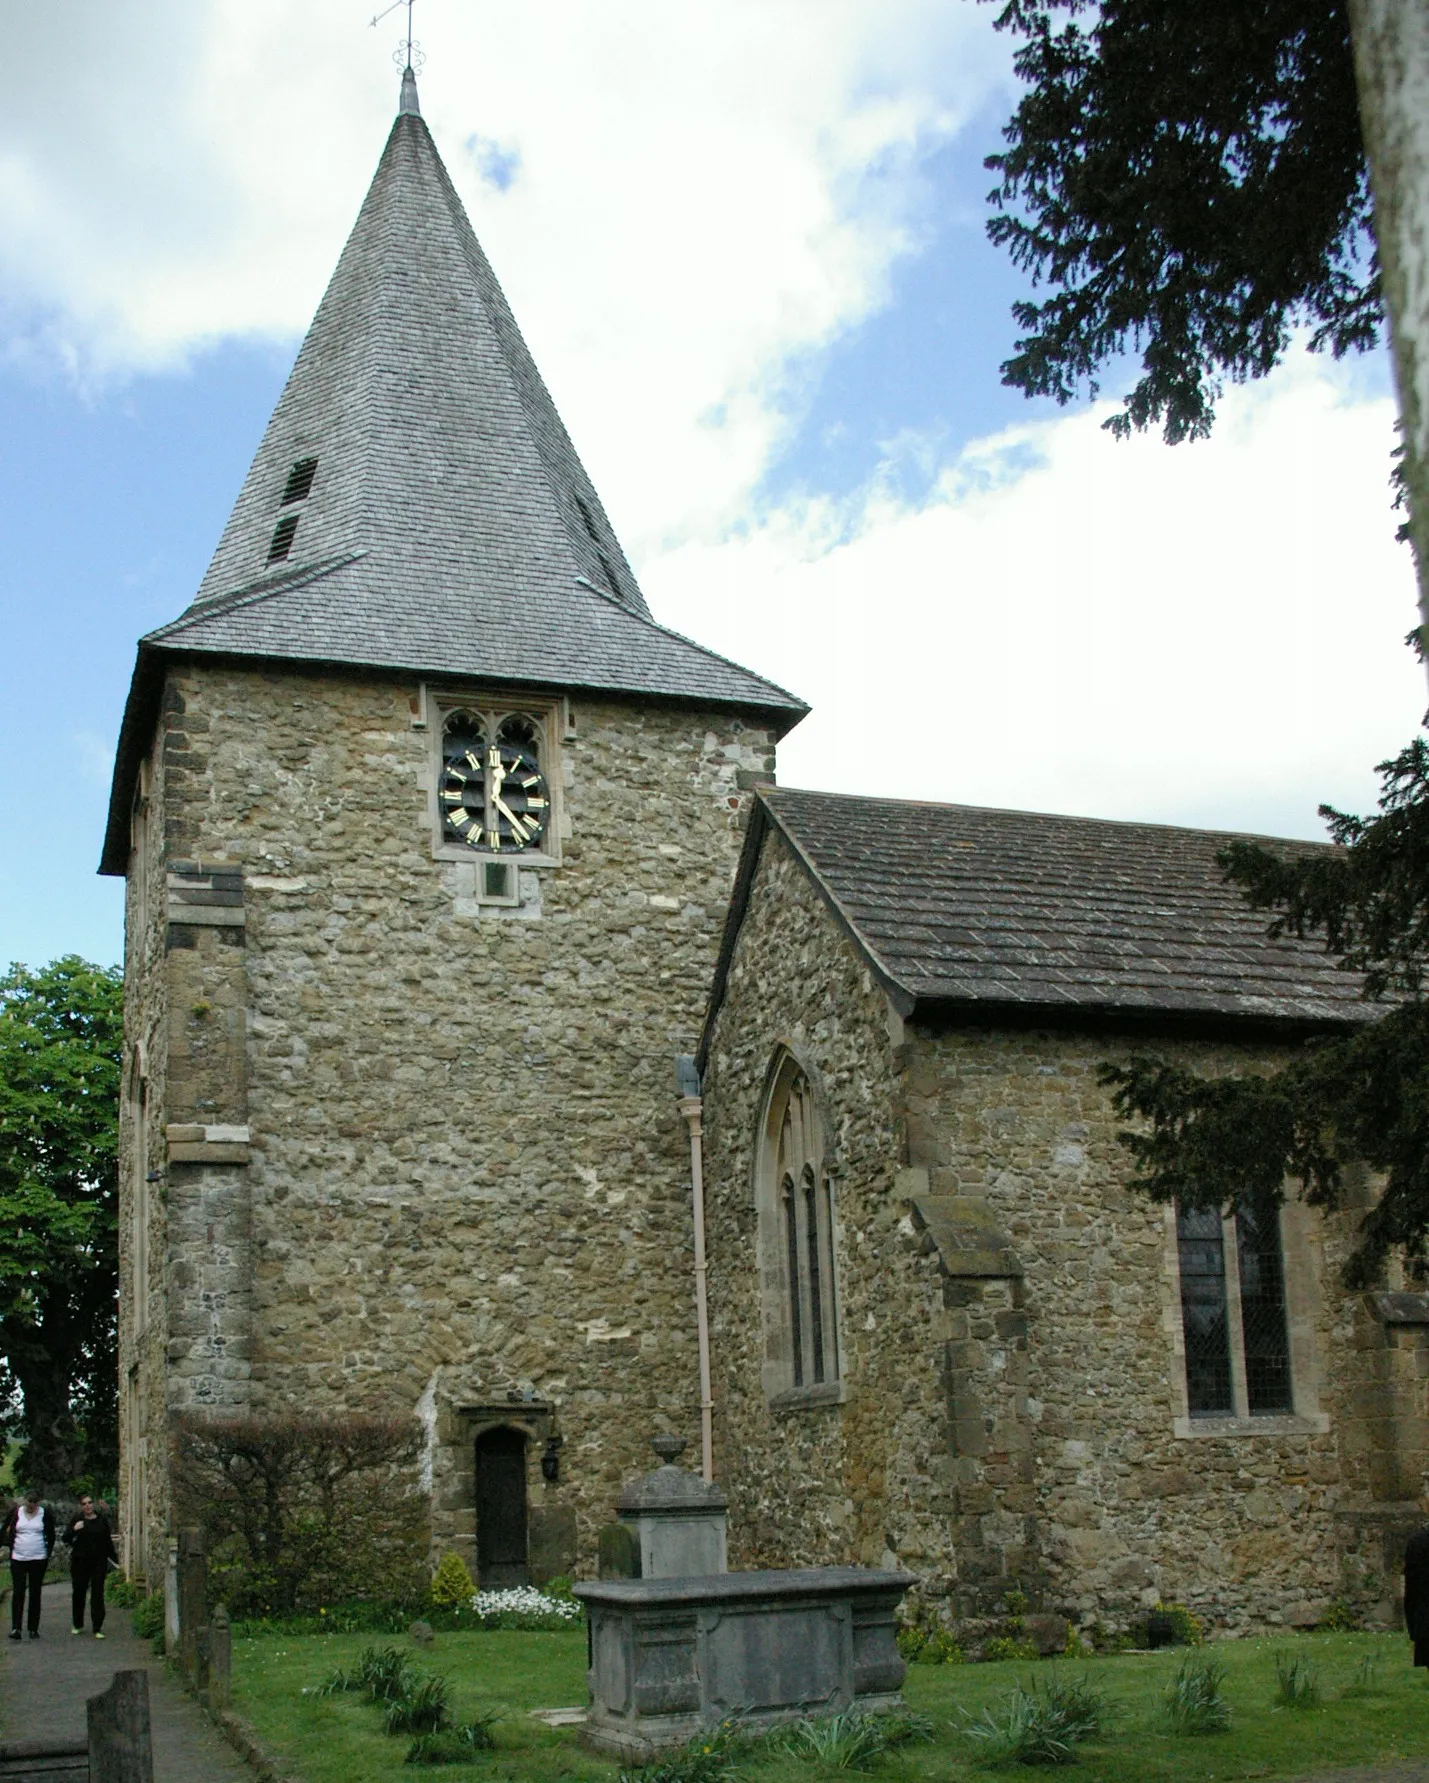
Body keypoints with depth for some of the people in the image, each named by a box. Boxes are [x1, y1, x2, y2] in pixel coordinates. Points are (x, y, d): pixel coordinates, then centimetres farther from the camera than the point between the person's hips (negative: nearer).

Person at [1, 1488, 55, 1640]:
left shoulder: (45, 1513, 1)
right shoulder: (15, 1512, 1)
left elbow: (51, 1536, 9)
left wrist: (48, 1552, 3)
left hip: (38, 1559, 0)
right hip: (18, 1559, 0)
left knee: (35, 1593, 6)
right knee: (18, 1592, -6)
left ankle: (34, 1629, 11)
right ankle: (15, 1627, -7)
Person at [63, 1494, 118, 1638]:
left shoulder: (102, 1520, 5)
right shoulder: (77, 1520, 1)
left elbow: (108, 1541, 12)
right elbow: (66, 1539, -2)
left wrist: (115, 1560, 13)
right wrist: (74, 1530, -21)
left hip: (98, 1562, 0)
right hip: (80, 1561, 0)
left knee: (97, 1594, -4)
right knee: (79, 1593, 10)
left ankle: (98, 1628, -3)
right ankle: (77, 1625, 26)